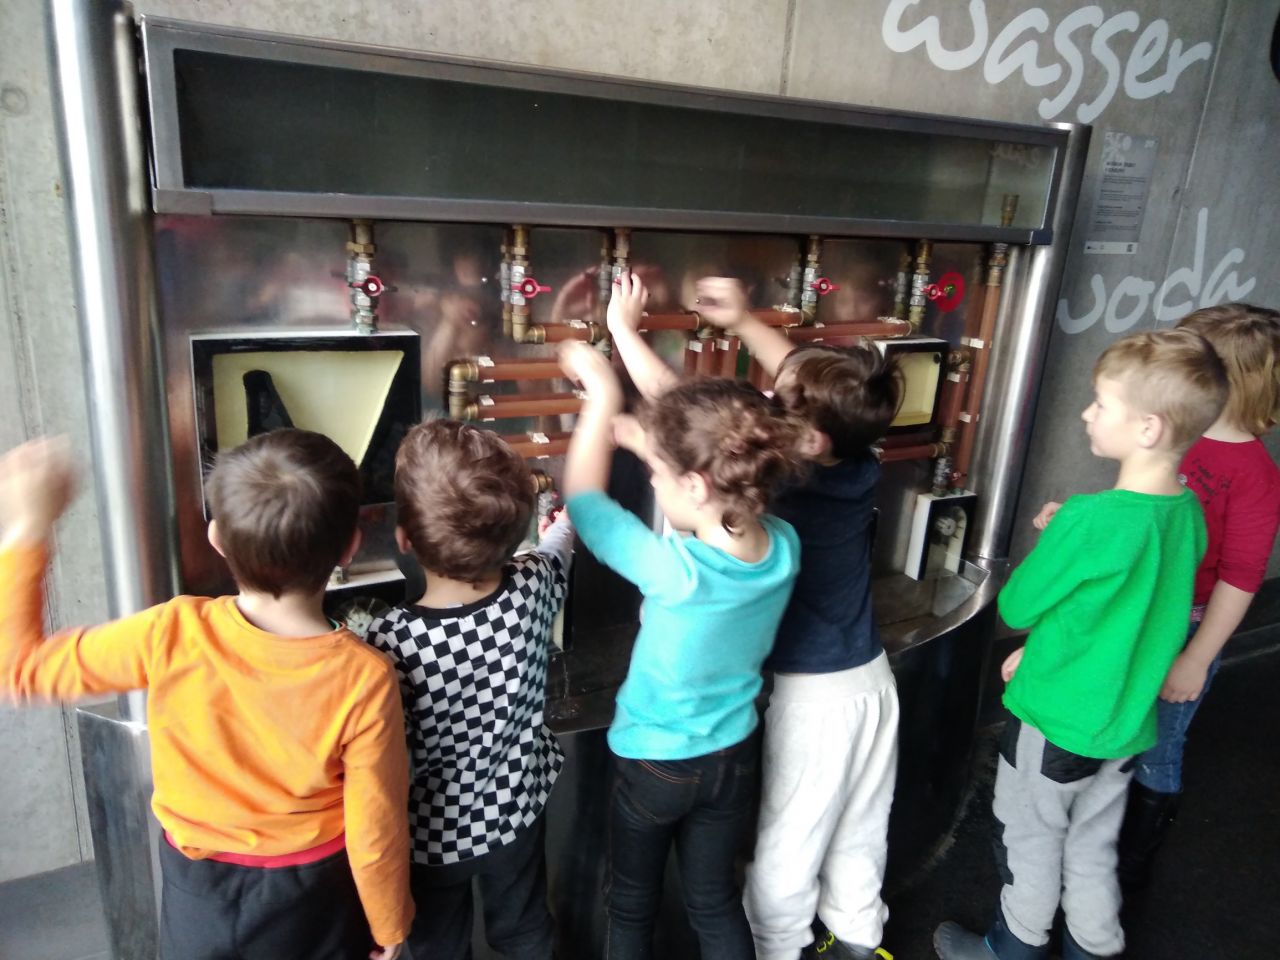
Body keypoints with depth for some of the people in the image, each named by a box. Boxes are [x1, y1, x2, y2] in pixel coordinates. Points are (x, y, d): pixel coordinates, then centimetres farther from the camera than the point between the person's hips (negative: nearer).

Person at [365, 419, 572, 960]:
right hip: (516, 813, 3)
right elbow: (557, 550, 1)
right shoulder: (533, 590, -24)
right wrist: (563, 523, 22)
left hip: (433, 834, -3)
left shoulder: (390, 646, -35)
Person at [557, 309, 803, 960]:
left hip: (654, 764, -5)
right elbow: (702, 448, -4)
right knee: (716, 900, 26)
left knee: (631, 906, 23)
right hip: (733, 757, 5)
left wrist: (601, 393, -9)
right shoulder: (783, 546, -18)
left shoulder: (673, 569, -34)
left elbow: (583, 496, -18)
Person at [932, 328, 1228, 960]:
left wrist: (1052, 543, -1)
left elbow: (1015, 607, -16)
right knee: (1093, 847, 23)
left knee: (1031, 843, 17)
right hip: (1126, 722, 6)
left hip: (1056, 721, -6)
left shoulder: (1089, 518, -30)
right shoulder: (1188, 514, -5)